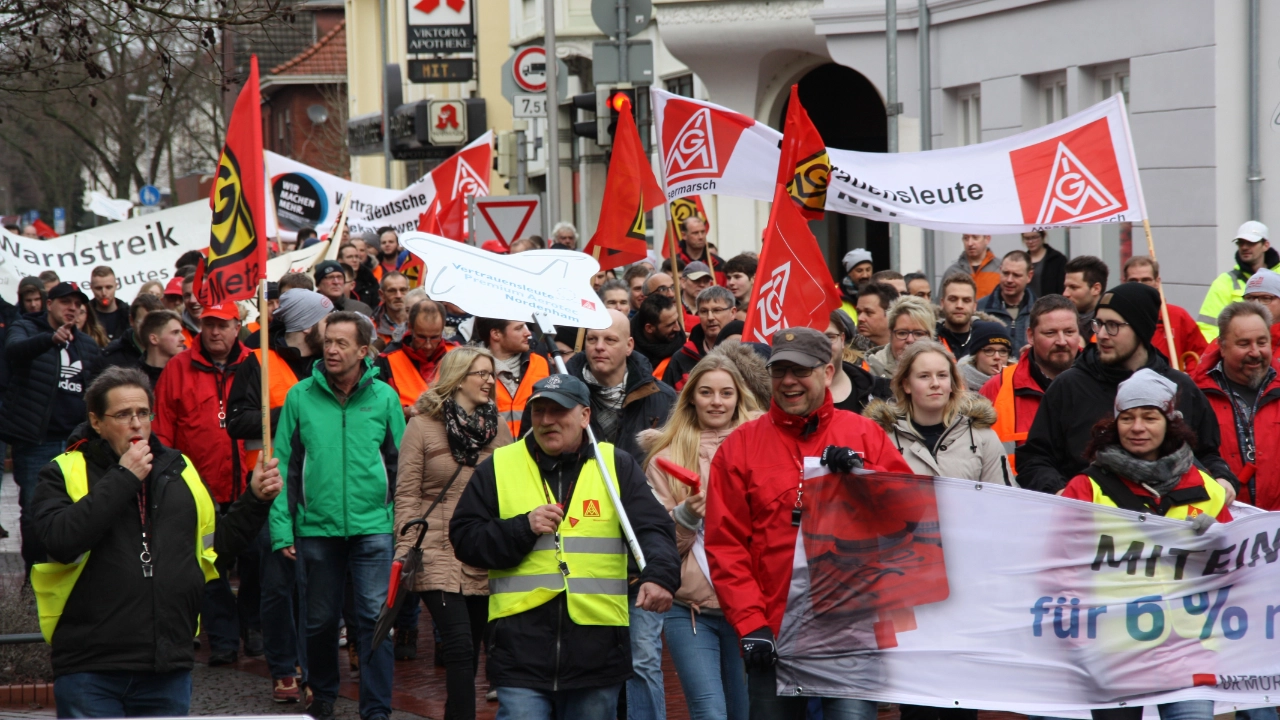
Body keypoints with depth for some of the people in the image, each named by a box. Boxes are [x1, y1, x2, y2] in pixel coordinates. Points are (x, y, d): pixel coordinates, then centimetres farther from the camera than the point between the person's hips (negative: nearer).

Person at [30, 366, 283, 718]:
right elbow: (61, 540, -20)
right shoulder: (64, 473, 0)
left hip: (168, 669, 5)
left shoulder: (179, 469, 15)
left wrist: (256, 500, 8)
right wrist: (123, 479, -16)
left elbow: (218, 542, 23)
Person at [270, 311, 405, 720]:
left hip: (373, 525, -1)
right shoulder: (301, 396, 0)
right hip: (317, 527, 1)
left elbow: (400, 464, 4)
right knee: (320, 619, 12)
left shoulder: (384, 397, 1)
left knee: (374, 616, -7)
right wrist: (281, 526, -4)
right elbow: (284, 466, 1)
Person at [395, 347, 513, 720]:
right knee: (460, 648, -14)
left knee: (470, 653, 8)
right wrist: (406, 552, -9)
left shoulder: (498, 427, 10)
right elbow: (406, 494, -2)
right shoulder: (423, 426, -2)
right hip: (439, 556, -4)